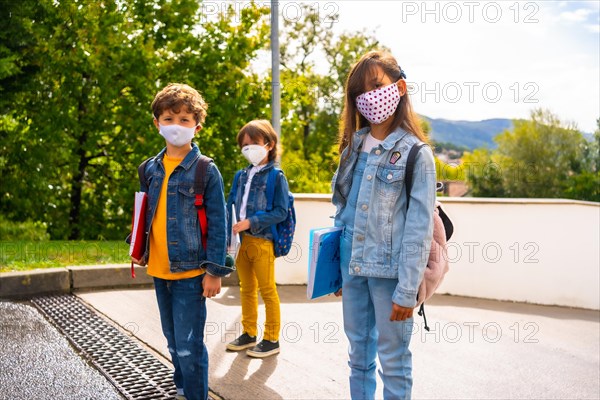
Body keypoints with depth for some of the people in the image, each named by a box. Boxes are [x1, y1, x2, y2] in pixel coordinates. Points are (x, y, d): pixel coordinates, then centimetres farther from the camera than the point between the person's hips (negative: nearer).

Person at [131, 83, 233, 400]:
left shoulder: (206, 171, -9)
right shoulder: (151, 168, 7)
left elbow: (217, 224, -9)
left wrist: (214, 270, -11)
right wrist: (139, 249, 12)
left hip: (190, 271, -6)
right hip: (159, 270, 6)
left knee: (189, 346, -4)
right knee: (174, 342, 19)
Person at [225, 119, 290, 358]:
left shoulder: (276, 177, -8)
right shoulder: (241, 175, 10)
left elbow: (281, 212, -13)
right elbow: (230, 205, 10)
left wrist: (251, 222, -19)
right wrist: (226, 232, -6)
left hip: (263, 241, -6)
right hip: (242, 240, 7)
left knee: (267, 291, 3)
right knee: (246, 289, 17)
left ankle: (271, 339, 15)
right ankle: (249, 334, 31)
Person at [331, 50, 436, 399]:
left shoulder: (415, 154, -9)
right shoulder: (353, 146, 9)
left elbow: (419, 229, -12)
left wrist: (407, 291, -14)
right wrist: (338, 269, 11)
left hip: (390, 272, -5)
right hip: (352, 269, 6)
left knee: (393, 360, 5)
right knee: (358, 354, 16)